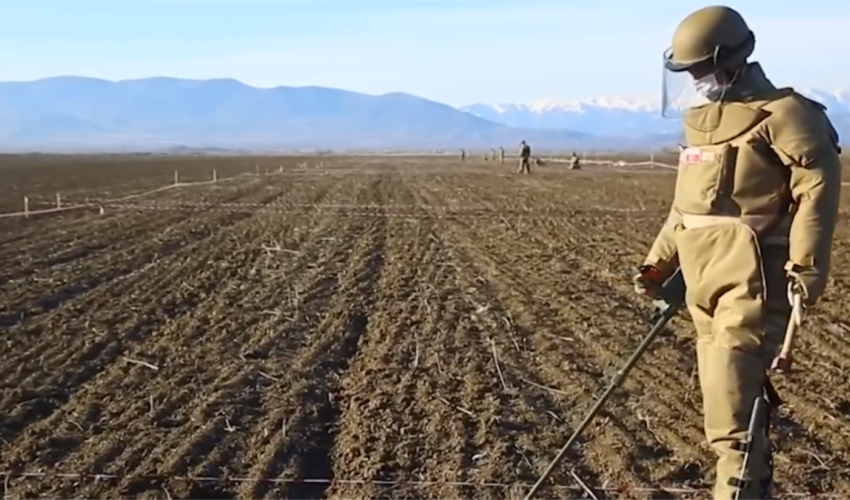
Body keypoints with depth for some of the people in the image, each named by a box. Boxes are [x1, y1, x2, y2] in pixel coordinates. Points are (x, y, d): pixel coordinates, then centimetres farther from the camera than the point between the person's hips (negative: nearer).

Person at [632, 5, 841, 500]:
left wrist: (807, 268, -22)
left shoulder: (781, 113, -8)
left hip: (752, 281, -8)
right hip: (707, 281, 8)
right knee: (730, 393, 16)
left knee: (732, 403, -12)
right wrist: (660, 263, 18)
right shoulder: (702, 120, 17)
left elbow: (818, 186, -16)